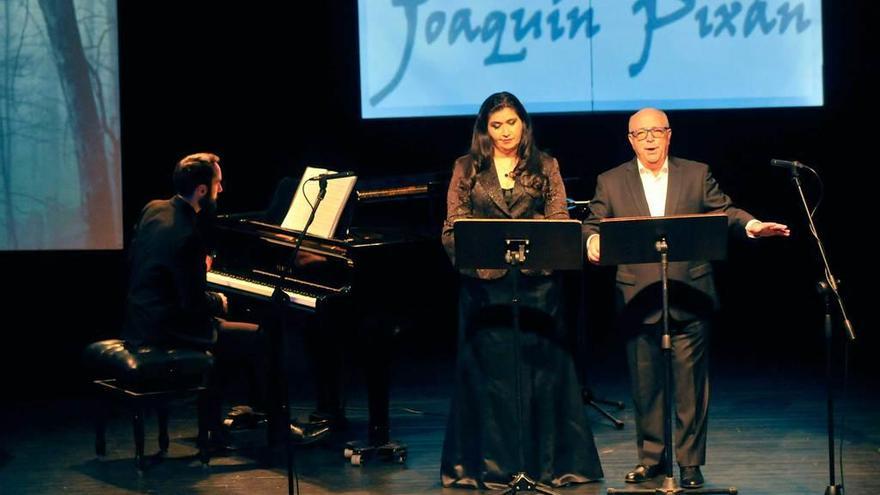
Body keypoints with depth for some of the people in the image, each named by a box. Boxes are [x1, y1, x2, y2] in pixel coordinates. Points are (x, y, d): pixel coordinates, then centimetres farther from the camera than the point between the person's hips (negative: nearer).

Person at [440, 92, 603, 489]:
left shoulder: (545, 167, 8)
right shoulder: (468, 169, 8)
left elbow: (559, 219, 1)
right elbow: (453, 225, 3)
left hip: (535, 280, 0)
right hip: (484, 281, 0)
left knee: (541, 365, 2)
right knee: (487, 370, 2)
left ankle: (547, 461, 9)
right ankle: (493, 464, 9)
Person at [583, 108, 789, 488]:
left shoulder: (697, 174, 9)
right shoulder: (611, 182, 9)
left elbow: (724, 211, 5)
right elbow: (592, 224, 7)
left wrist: (750, 225, -16)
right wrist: (593, 240, -16)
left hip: (689, 299, -1)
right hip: (639, 301, 1)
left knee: (690, 383, 0)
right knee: (645, 384, 7)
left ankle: (690, 462, 9)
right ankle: (651, 457, 19)